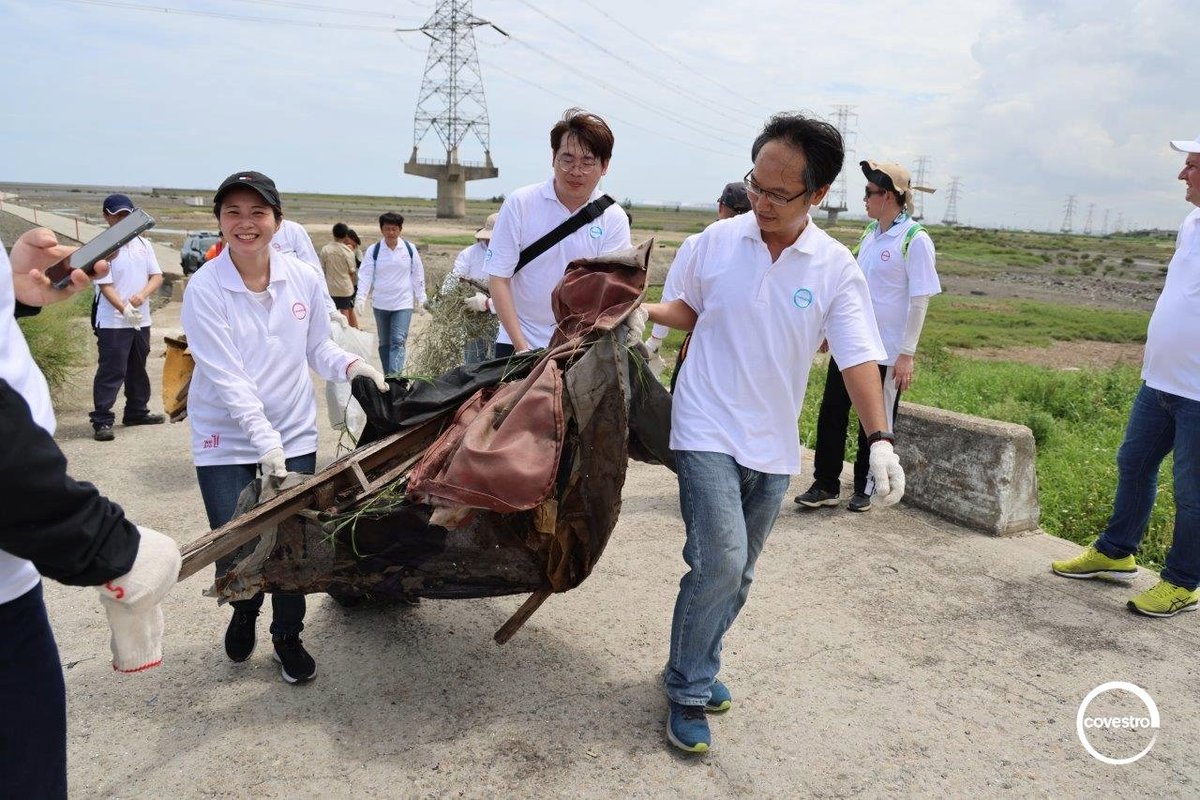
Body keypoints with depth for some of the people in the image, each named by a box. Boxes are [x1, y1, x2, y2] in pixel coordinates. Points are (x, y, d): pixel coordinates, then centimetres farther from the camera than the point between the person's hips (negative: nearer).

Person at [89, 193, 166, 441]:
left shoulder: (143, 244, 9)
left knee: (138, 369, 18)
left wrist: (142, 295, -14)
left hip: (141, 320, 6)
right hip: (113, 322, -6)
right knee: (111, 371, -7)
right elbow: (105, 285, -15)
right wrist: (124, 309, -28)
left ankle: (137, 412, 31)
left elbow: (157, 276, 5)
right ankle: (102, 421, -4)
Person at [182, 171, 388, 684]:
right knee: (235, 554, 0)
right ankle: (244, 611, 37)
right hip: (226, 440, -2)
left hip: (294, 433, 2)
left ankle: (287, 636, 30)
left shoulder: (304, 279, -5)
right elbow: (226, 376, -19)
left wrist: (352, 365, -14)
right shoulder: (205, 289, -14)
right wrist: (265, 440, -25)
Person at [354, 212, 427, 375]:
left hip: (403, 303, -2)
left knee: (398, 341, -13)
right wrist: (361, 297, -18)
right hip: (380, 303, 2)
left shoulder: (410, 249, -1)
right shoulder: (373, 250, -2)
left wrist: (420, 297, 6)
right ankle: (388, 377, 24)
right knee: (384, 342, 13)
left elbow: (417, 274, 6)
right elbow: (365, 275, -5)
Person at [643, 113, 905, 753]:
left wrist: (880, 438, -23)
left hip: (772, 443, 2)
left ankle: (700, 666, 37)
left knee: (737, 575, 13)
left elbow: (857, 357, -10)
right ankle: (686, 690, 5)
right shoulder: (718, 241, -4)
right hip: (707, 429, -2)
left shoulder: (836, 269, -6)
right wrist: (643, 310, -7)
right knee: (720, 559, -15)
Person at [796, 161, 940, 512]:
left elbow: (919, 300, -13)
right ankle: (826, 485, 16)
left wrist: (907, 354, -16)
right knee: (831, 413, 6)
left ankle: (865, 489, 23)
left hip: (886, 352, -6)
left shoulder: (915, 240, -12)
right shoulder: (870, 233, 9)